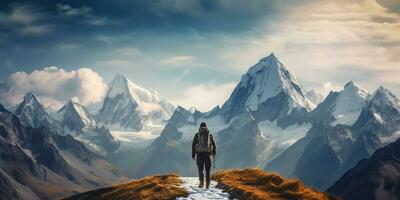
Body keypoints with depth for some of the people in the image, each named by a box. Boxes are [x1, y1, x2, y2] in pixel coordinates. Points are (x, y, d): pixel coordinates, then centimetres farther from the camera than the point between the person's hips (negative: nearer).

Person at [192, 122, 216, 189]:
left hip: (199, 153, -1)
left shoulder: (197, 135, 4)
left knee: (200, 169, 6)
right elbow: (213, 144, 10)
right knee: (207, 169, 11)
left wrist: (193, 155, 6)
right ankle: (207, 184, 10)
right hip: (207, 153, 1)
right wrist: (214, 153, 23)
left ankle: (201, 181, -16)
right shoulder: (209, 134, 6)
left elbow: (193, 145, 1)